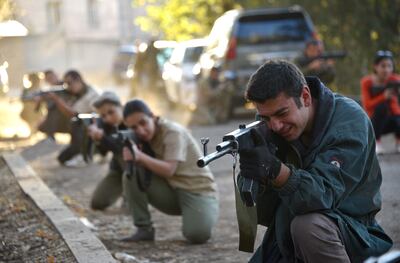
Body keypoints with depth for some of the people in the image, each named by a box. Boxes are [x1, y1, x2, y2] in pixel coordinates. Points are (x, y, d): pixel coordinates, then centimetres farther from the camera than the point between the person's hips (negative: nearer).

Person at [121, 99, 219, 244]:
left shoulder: (173, 132, -17)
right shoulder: (144, 136, 2)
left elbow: (168, 170, -27)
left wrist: (140, 156, -38)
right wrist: (129, 154, -31)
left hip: (199, 191, -6)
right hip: (171, 193, 6)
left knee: (197, 235, -32)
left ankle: (203, 216, 5)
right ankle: (144, 229, -8)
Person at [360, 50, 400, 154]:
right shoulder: (367, 82, -10)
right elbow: (367, 106, -20)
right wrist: (384, 96, -35)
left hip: (392, 120, 1)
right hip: (375, 122, -1)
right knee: (382, 106, -32)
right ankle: (376, 142, -18)